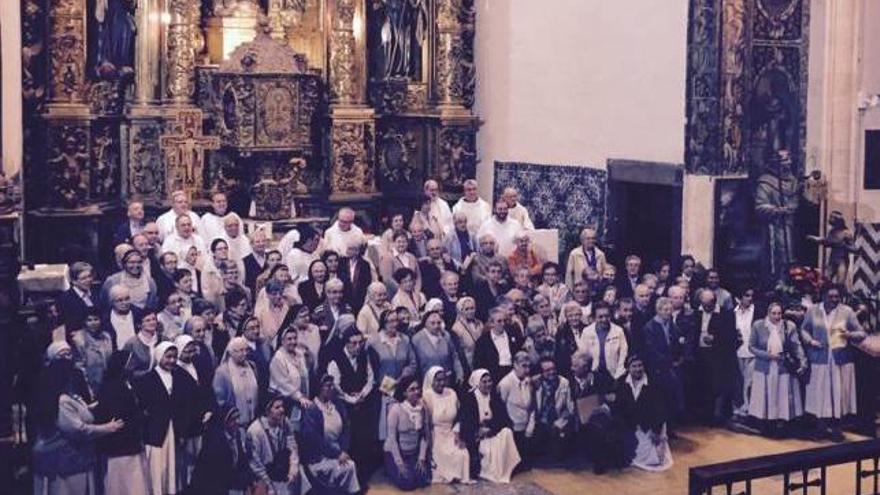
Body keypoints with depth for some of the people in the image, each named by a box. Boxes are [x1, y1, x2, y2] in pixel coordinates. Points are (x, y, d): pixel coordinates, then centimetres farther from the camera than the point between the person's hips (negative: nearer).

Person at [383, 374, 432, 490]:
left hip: (414, 453, 4)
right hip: (396, 452, -4)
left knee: (423, 480, -13)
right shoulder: (396, 409, -20)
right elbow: (392, 438, -17)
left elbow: (425, 435, -1)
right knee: (407, 483, -18)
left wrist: (422, 457, -7)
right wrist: (399, 463, -17)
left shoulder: (423, 408, -7)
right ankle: (392, 469, 13)